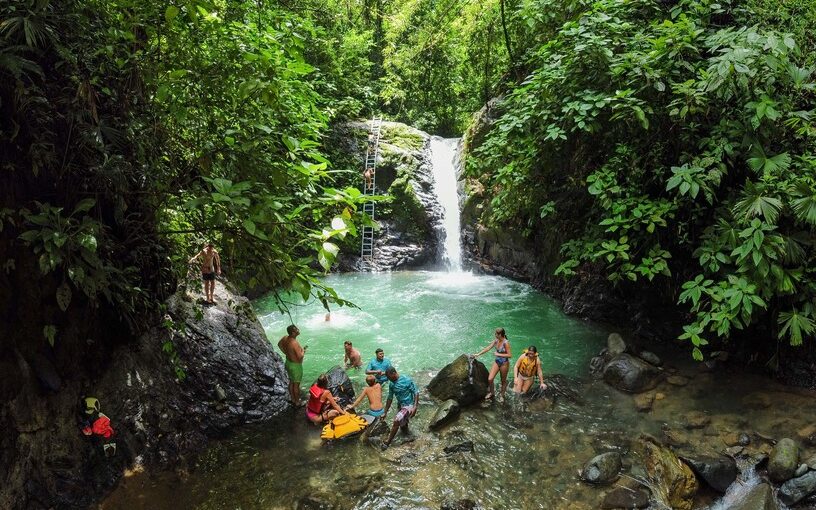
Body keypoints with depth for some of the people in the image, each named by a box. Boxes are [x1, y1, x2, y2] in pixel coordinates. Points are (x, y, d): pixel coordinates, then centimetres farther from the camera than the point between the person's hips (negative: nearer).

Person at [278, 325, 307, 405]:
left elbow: (279, 344, 11)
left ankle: (293, 399, 42)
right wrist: (303, 350, -13)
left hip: (288, 363, 8)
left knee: (291, 382, 25)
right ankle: (297, 402, 28)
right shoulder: (295, 343, -35)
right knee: (296, 384, 11)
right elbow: (300, 356, -32)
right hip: (295, 366, -8)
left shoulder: (285, 338, -9)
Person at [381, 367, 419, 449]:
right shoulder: (391, 385, -1)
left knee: (396, 421, -21)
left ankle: (388, 442, -12)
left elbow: (416, 392, -14)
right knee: (402, 425, 18)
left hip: (409, 405, -7)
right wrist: (385, 412, 9)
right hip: (400, 405, 7)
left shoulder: (407, 380, -19)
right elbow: (390, 398, 8)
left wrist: (415, 407, -22)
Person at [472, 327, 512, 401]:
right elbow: (488, 348, 3)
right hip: (497, 361, 6)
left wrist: (498, 354, -20)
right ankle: (491, 393, 26)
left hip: (504, 363, -6)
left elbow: (509, 355, -22)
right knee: (490, 379, 1)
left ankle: (502, 395, 34)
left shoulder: (506, 343, -22)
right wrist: (478, 354, 0)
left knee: (503, 380, 13)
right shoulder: (496, 340, -3)